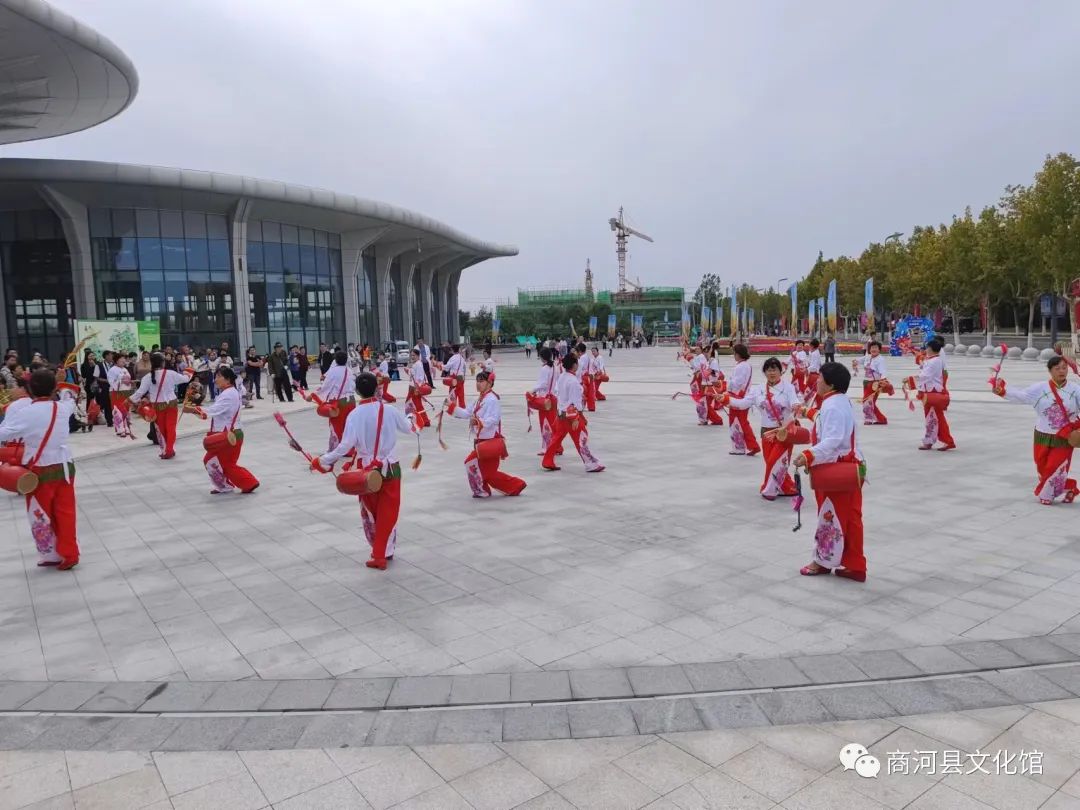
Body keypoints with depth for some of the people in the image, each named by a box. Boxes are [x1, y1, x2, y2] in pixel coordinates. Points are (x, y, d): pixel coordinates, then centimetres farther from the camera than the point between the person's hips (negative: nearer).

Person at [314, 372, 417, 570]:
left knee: (370, 512, 17)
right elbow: (409, 428, 10)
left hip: (367, 470, 0)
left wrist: (322, 461, -8)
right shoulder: (390, 410, -7)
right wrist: (411, 418, 33)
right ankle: (383, 553, 9)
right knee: (388, 513, 8)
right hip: (391, 468, 1)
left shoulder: (354, 415, -14)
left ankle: (380, 551, 26)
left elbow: (346, 446, -18)